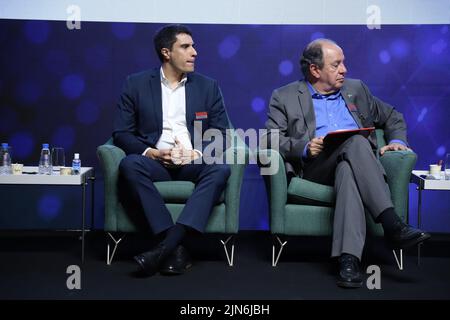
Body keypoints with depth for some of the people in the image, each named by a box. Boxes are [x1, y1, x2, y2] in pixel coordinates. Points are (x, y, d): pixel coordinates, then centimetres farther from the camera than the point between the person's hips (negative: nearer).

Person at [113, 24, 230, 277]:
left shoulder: (208, 86, 11)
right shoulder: (136, 84, 7)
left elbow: (222, 135, 6)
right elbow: (122, 133, 2)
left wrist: (197, 153, -14)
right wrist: (151, 153, -16)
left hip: (195, 163, 1)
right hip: (154, 161, -1)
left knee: (221, 168, -32)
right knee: (129, 165, -33)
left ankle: (165, 246, -39)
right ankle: (175, 248, -34)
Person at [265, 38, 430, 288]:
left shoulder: (356, 89, 25)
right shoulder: (284, 97, 13)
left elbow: (392, 117, 32)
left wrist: (397, 141, 10)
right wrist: (305, 148, -17)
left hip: (354, 162, 3)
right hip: (315, 168, -3)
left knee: (347, 171, -36)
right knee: (356, 142, -35)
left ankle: (349, 258, -50)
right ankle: (392, 224, -43)